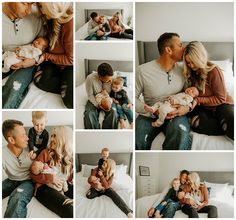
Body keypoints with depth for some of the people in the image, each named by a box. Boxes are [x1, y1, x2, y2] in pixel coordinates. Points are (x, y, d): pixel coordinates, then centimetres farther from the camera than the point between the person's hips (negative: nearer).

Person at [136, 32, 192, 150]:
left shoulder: (182, 70, 1)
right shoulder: (143, 71, -10)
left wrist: (188, 107, -15)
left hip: (176, 114, 2)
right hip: (150, 115, -2)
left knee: (180, 132, -34)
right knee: (137, 140, -31)